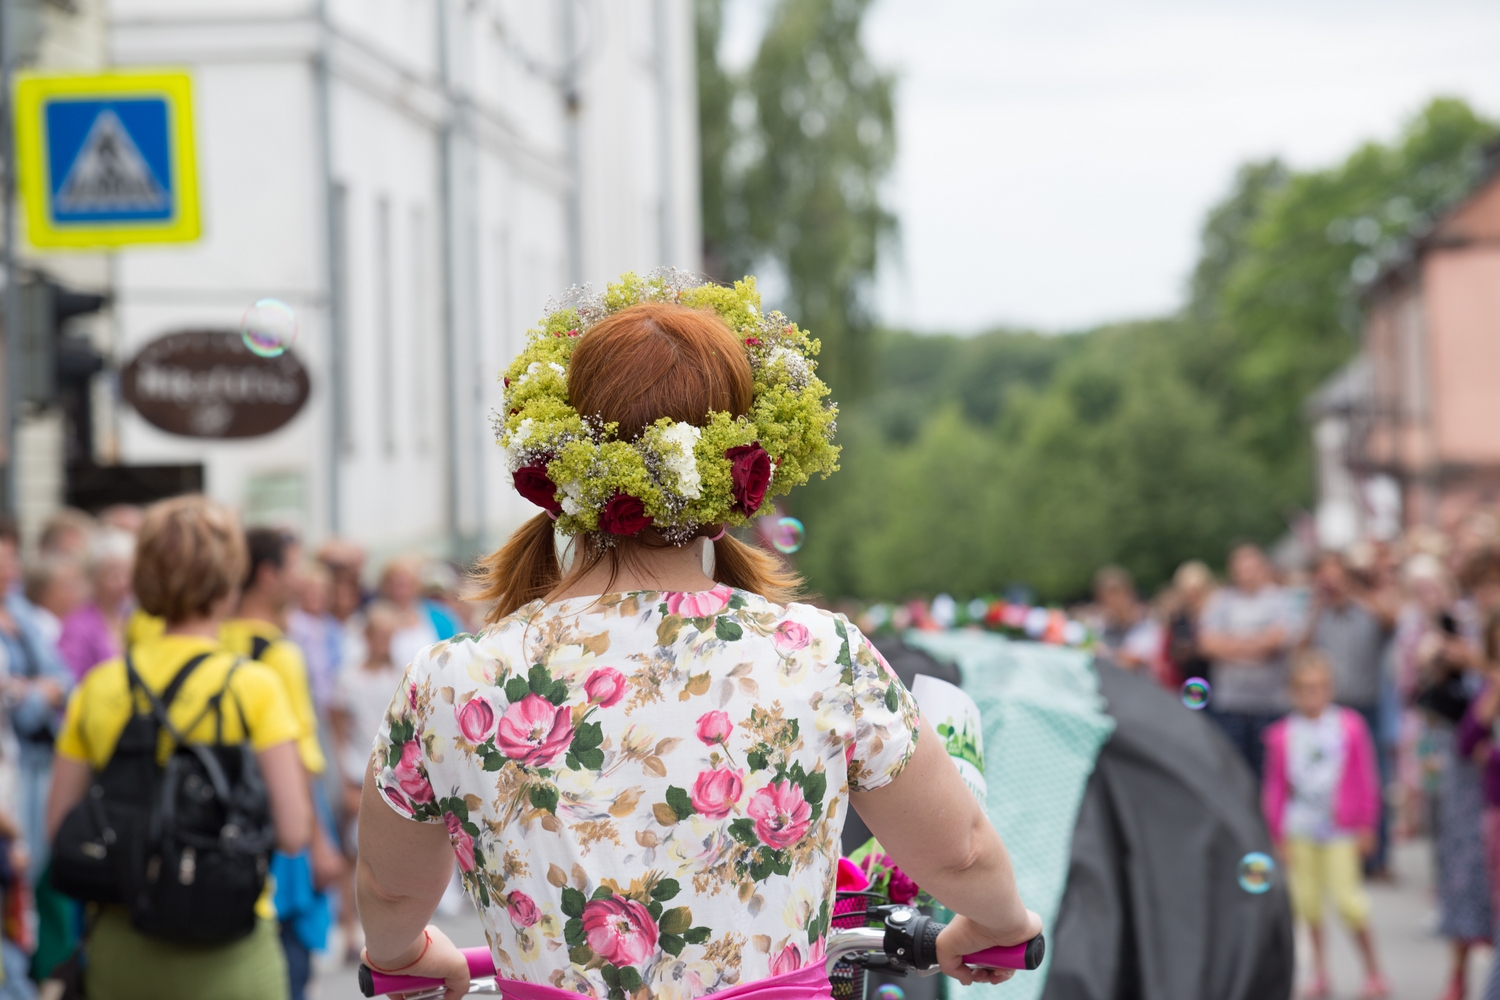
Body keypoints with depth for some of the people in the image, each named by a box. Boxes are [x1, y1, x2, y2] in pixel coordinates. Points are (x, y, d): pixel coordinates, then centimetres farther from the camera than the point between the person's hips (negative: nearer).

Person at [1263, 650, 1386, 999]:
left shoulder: (1350, 726, -1)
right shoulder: (1281, 735, 0)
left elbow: (1366, 778, 6)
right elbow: (1275, 788, 7)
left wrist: (1366, 825, 6)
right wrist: (1278, 834, 7)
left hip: (1341, 827, -2)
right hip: (1300, 829, 2)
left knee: (1347, 898, -7)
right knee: (1307, 899, 3)